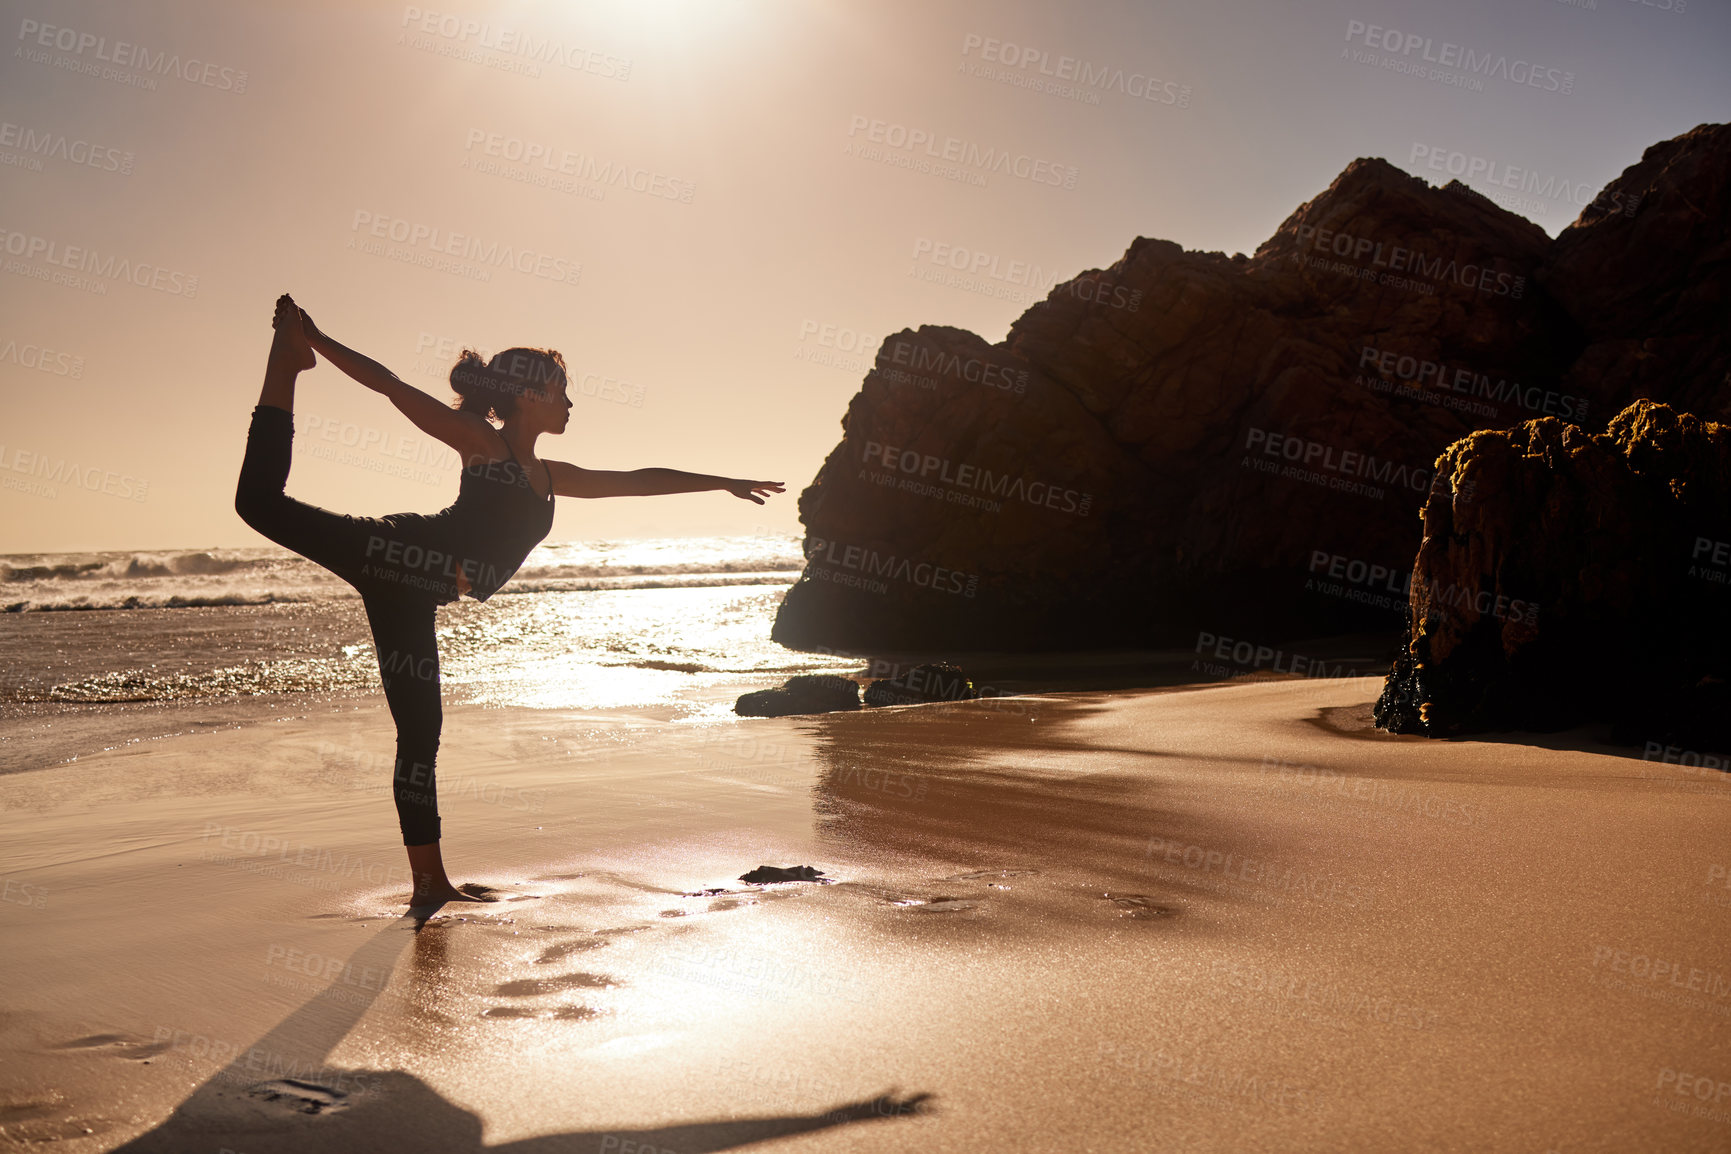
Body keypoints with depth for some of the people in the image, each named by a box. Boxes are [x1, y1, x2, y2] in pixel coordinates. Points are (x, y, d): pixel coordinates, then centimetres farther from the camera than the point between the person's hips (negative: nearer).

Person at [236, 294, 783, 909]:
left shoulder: (547, 477, 23)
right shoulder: (479, 441, 5)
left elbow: (639, 480, 31)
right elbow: (391, 386, 0)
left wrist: (723, 482, 37)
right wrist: (317, 343, -8)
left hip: (408, 599, 6)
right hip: (394, 557, -6)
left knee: (420, 732, 5)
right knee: (263, 501, -17)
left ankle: (429, 882, 9)